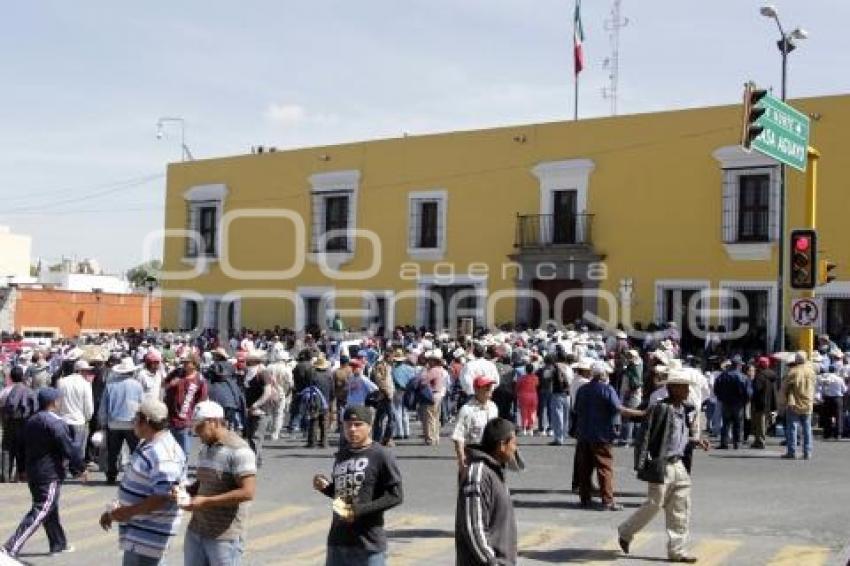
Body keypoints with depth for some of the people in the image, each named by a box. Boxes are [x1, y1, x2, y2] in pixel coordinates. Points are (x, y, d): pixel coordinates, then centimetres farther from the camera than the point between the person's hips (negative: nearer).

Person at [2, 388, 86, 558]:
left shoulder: (31, 421, 10)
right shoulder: (55, 423, -17)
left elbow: (21, 447, 19)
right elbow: (69, 448, -17)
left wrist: (22, 469, 29)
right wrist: (80, 468, -7)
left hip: (32, 473, 9)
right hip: (50, 475, -9)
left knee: (50, 509, 20)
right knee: (39, 512, -7)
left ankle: (59, 544, 31)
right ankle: (11, 547, -13)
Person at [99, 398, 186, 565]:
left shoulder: (163, 455, -23)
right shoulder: (146, 445, 10)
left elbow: (163, 499, -29)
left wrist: (125, 512, -23)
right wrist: (115, 510, 11)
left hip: (147, 537, -10)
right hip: (138, 533, 10)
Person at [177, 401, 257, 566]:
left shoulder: (239, 451, -15)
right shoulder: (205, 448, 12)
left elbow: (247, 492, -22)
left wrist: (206, 501, -22)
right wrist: (186, 490, 1)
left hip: (225, 536, -8)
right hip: (196, 531, 8)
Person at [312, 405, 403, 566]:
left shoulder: (381, 455, -9)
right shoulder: (341, 456, 13)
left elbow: (396, 495, -13)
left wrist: (360, 510, -19)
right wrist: (325, 487, 1)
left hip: (369, 544, -7)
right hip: (337, 541, 7)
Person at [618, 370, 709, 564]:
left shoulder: (688, 410, 10)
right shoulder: (659, 409, -14)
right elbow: (646, 437, -15)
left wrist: (697, 441, 1)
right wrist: (641, 465, -19)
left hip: (680, 465, 7)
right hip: (662, 465, -7)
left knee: (680, 510, 7)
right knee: (654, 504, 1)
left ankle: (677, 550, 15)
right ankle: (625, 532, 24)